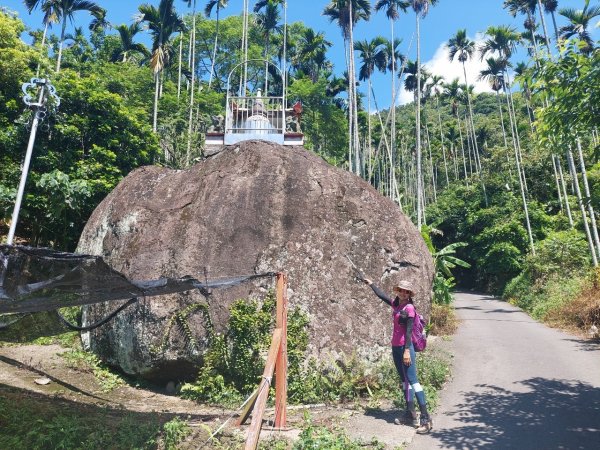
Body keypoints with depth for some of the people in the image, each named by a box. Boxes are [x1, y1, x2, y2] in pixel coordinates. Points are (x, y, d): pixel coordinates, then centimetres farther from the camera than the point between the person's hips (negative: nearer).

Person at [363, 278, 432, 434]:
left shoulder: (409, 308, -11)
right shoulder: (395, 304, 9)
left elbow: (409, 331, -16)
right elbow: (381, 295, 25)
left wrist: (407, 350, -21)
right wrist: (371, 284, 37)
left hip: (406, 347, -8)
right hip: (395, 347, 8)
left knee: (412, 380, -9)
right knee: (404, 380, 13)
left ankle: (426, 419, -5)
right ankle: (410, 414, 22)